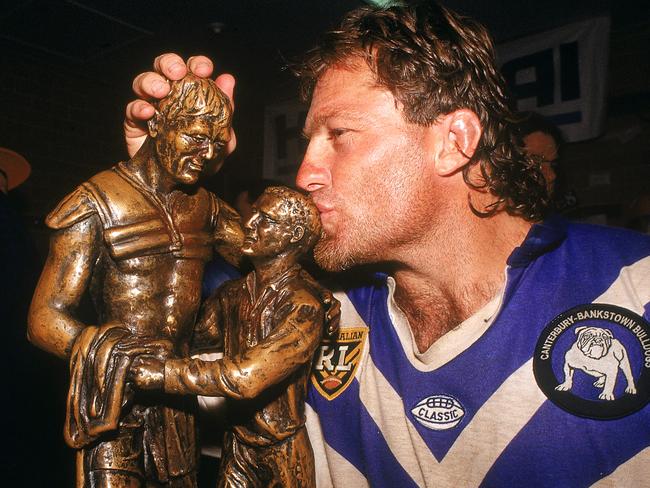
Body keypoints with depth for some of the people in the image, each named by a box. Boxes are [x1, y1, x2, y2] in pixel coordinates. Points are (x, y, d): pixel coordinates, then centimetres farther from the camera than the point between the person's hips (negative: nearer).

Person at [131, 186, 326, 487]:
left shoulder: (304, 307, -23)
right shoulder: (230, 294, -3)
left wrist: (163, 372, -25)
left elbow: (246, 378, -30)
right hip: (237, 442, 5)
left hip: (283, 452, -4)